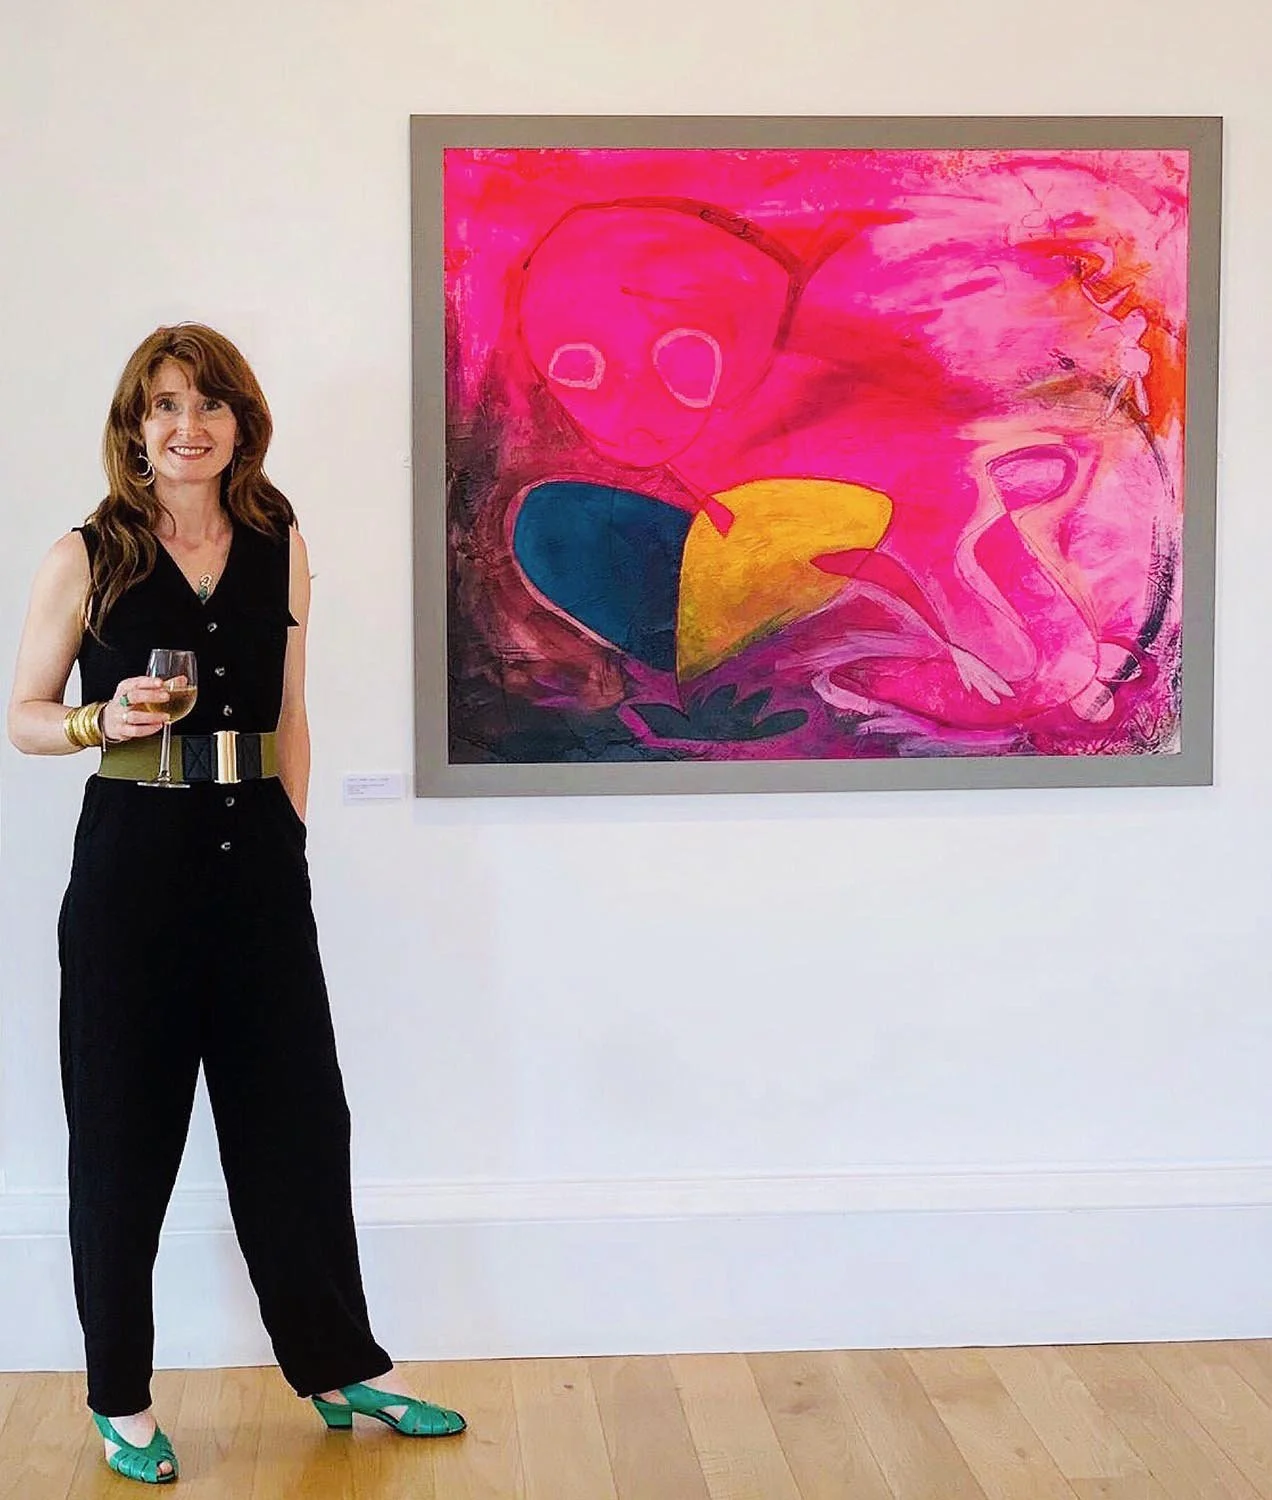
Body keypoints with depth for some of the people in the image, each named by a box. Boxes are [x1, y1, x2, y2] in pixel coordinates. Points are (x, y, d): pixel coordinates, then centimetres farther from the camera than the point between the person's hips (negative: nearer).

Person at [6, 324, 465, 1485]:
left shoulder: (279, 549, 6)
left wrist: (290, 837, 8)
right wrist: (106, 719, -17)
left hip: (257, 861, 3)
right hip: (133, 864, -3)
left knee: (296, 1116, 10)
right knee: (126, 1133, 6)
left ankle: (341, 1366, 24)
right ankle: (121, 1397, 21)